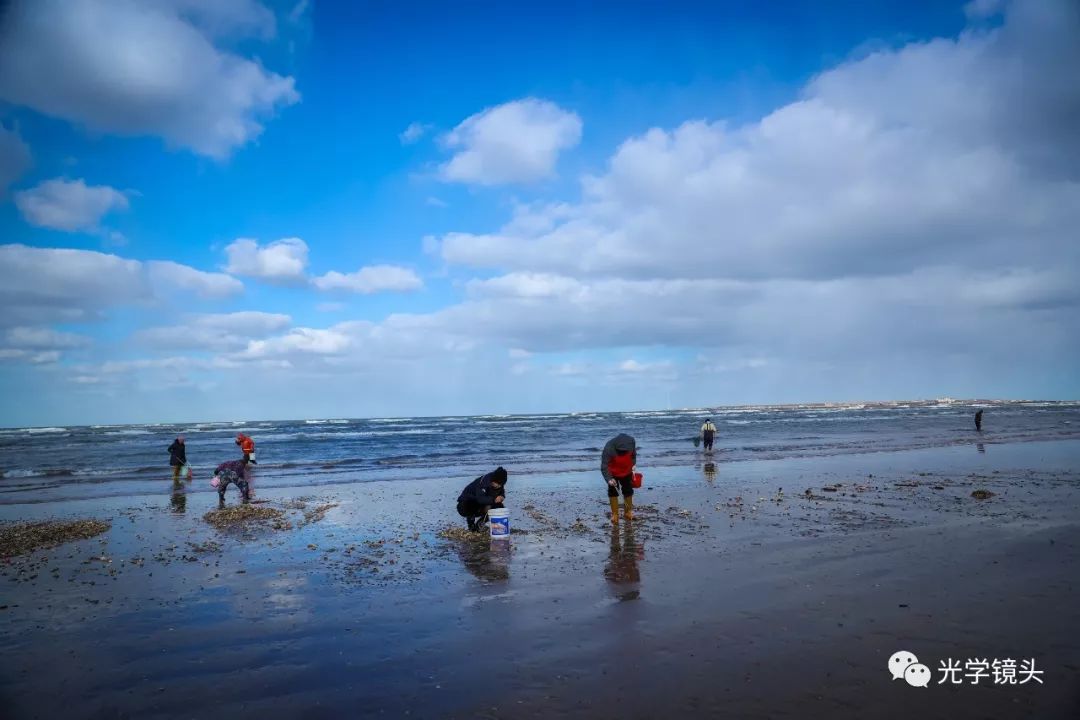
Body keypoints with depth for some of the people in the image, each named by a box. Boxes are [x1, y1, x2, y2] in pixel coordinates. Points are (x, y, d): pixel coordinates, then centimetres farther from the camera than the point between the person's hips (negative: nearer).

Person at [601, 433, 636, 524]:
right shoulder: (609, 448, -35)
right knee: (613, 492, 0)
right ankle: (614, 514, 12)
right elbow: (604, 466, -31)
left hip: (627, 472, 4)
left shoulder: (631, 442, -23)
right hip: (613, 473, -3)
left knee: (628, 491, 12)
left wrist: (633, 466, 2)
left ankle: (628, 511, 29)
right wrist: (609, 479, -41)